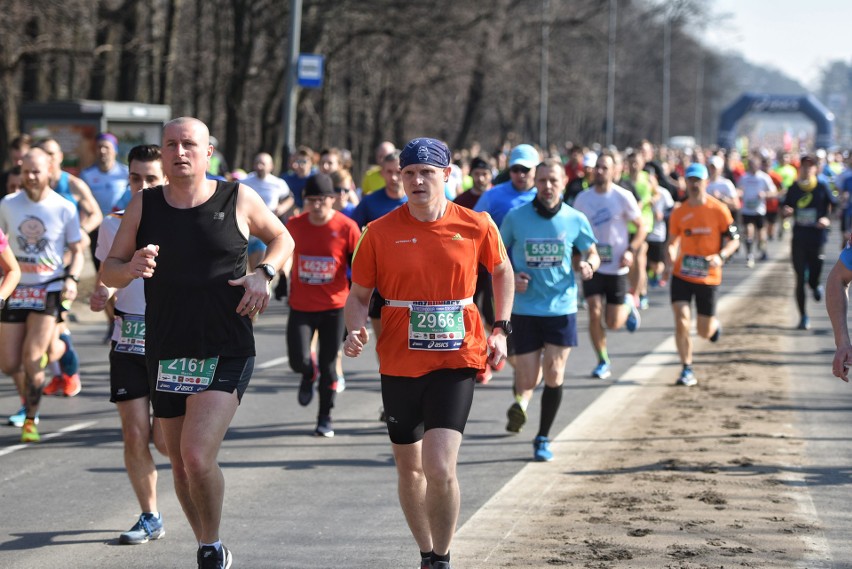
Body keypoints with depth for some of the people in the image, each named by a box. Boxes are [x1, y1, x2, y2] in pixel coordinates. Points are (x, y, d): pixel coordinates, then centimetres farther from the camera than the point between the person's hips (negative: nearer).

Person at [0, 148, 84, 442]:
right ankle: (28, 401, 31)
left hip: (49, 290, -3)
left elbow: (77, 251, 3)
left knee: (32, 357, -14)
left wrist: (72, 279, -13)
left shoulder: (65, 209, -4)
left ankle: (31, 419, 3)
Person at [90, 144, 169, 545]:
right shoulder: (113, 226, 5)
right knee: (134, 436, -2)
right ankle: (150, 517, 13)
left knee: (165, 439, -6)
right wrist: (101, 295, -7)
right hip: (127, 344, 3)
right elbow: (106, 278, 15)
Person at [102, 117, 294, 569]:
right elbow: (109, 272, 8)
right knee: (181, 467, 11)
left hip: (226, 354, -4)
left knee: (198, 458, -19)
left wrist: (263, 274, -5)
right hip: (165, 355, 4)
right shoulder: (143, 206, 3)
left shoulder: (239, 199, -1)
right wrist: (131, 267, -16)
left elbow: (282, 239, 15)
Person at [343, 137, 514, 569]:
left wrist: (501, 329, 6)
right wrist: (356, 331, -17)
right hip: (399, 364, 2)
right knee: (409, 469, 13)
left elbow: (502, 271, 16)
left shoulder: (476, 227, -3)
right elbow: (359, 294, 3)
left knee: (440, 468, -17)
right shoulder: (380, 232, -4)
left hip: (455, 361, -2)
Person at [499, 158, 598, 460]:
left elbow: (592, 254, 12)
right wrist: (510, 277, -11)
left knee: (554, 376, 1)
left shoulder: (575, 220, -1)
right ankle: (521, 397, 21)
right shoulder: (515, 218, -3)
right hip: (524, 309, 0)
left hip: (562, 308, 0)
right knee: (528, 382, -9)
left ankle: (543, 438, 16)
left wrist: (587, 266, -12)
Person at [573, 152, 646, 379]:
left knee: (613, 324, 1)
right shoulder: (583, 198, 1)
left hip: (617, 267, -2)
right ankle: (603, 362, 6)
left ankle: (628, 305, 35)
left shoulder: (623, 197, -7)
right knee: (594, 313, -10)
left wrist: (631, 251, -15)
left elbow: (641, 227, -1)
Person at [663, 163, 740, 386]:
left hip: (708, 276, -1)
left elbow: (734, 240, -2)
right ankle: (687, 370, -2)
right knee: (681, 321, -14)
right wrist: (669, 263, -7)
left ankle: (714, 323, 44)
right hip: (682, 275, 1)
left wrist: (720, 256, -20)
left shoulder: (719, 210, -7)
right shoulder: (678, 213, 1)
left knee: (704, 332, 6)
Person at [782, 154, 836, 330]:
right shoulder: (793, 189, 4)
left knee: (814, 279, -1)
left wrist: (828, 219, -14)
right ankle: (803, 316, 11)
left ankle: (816, 286, 39)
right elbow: (784, 211, 12)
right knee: (800, 279, 1)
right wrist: (786, 212, -11)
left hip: (817, 238, -2)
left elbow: (835, 206, 4)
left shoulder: (822, 188, -2)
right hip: (799, 239, 2)